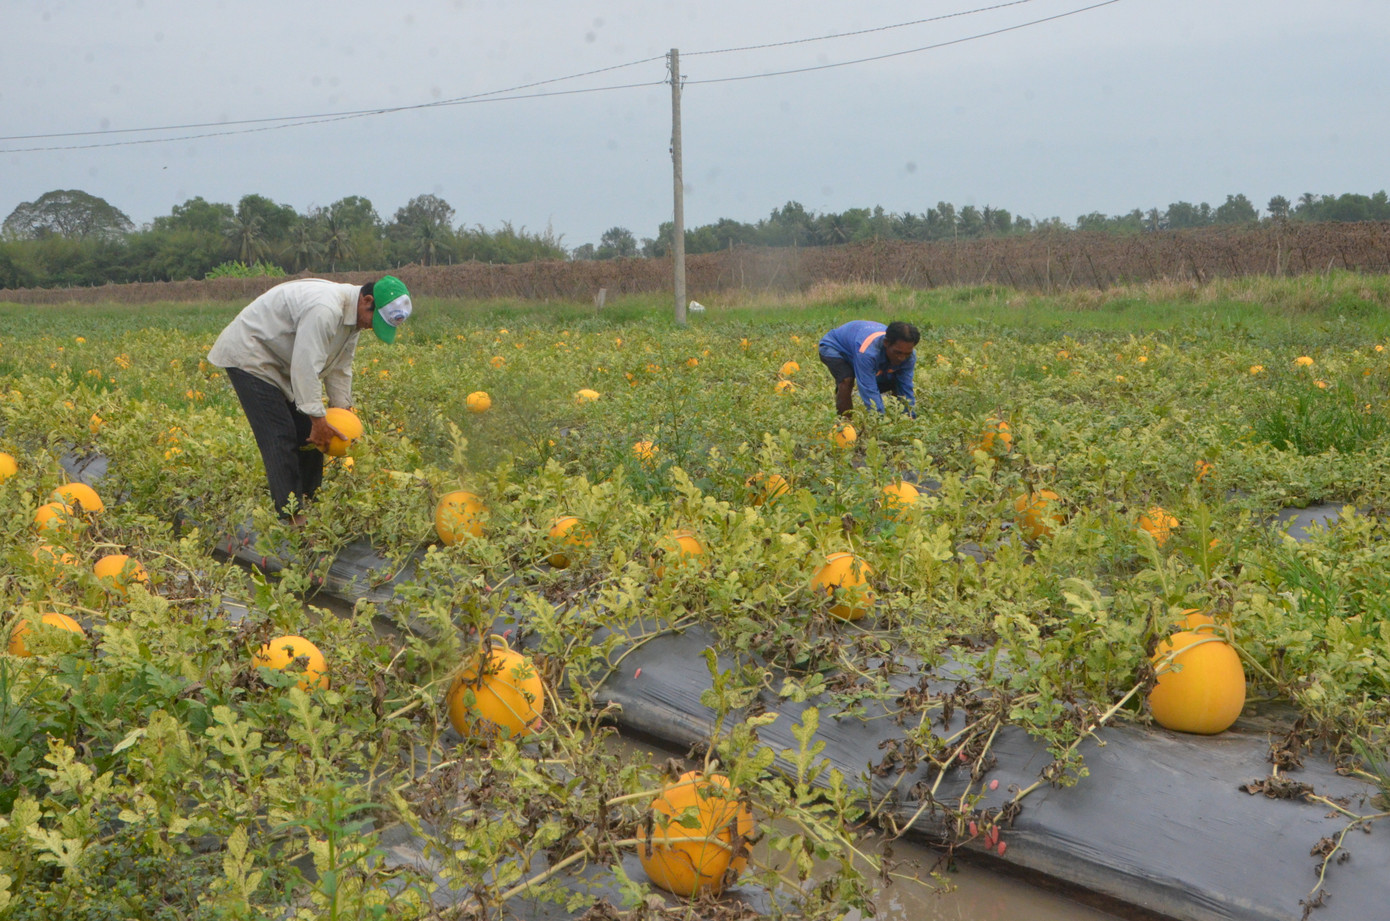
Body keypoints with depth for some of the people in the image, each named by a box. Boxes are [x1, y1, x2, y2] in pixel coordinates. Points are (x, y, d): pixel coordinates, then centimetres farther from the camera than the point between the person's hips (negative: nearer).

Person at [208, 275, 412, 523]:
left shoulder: (353, 316, 0)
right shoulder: (324, 309, -33)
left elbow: (339, 367, 9)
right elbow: (305, 366, -34)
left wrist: (344, 408, 2)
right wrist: (318, 419, -30)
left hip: (281, 363, 10)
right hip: (248, 357, -10)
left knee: (308, 431, 5)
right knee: (280, 436, -14)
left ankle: (307, 503, 12)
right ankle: (291, 516, -14)